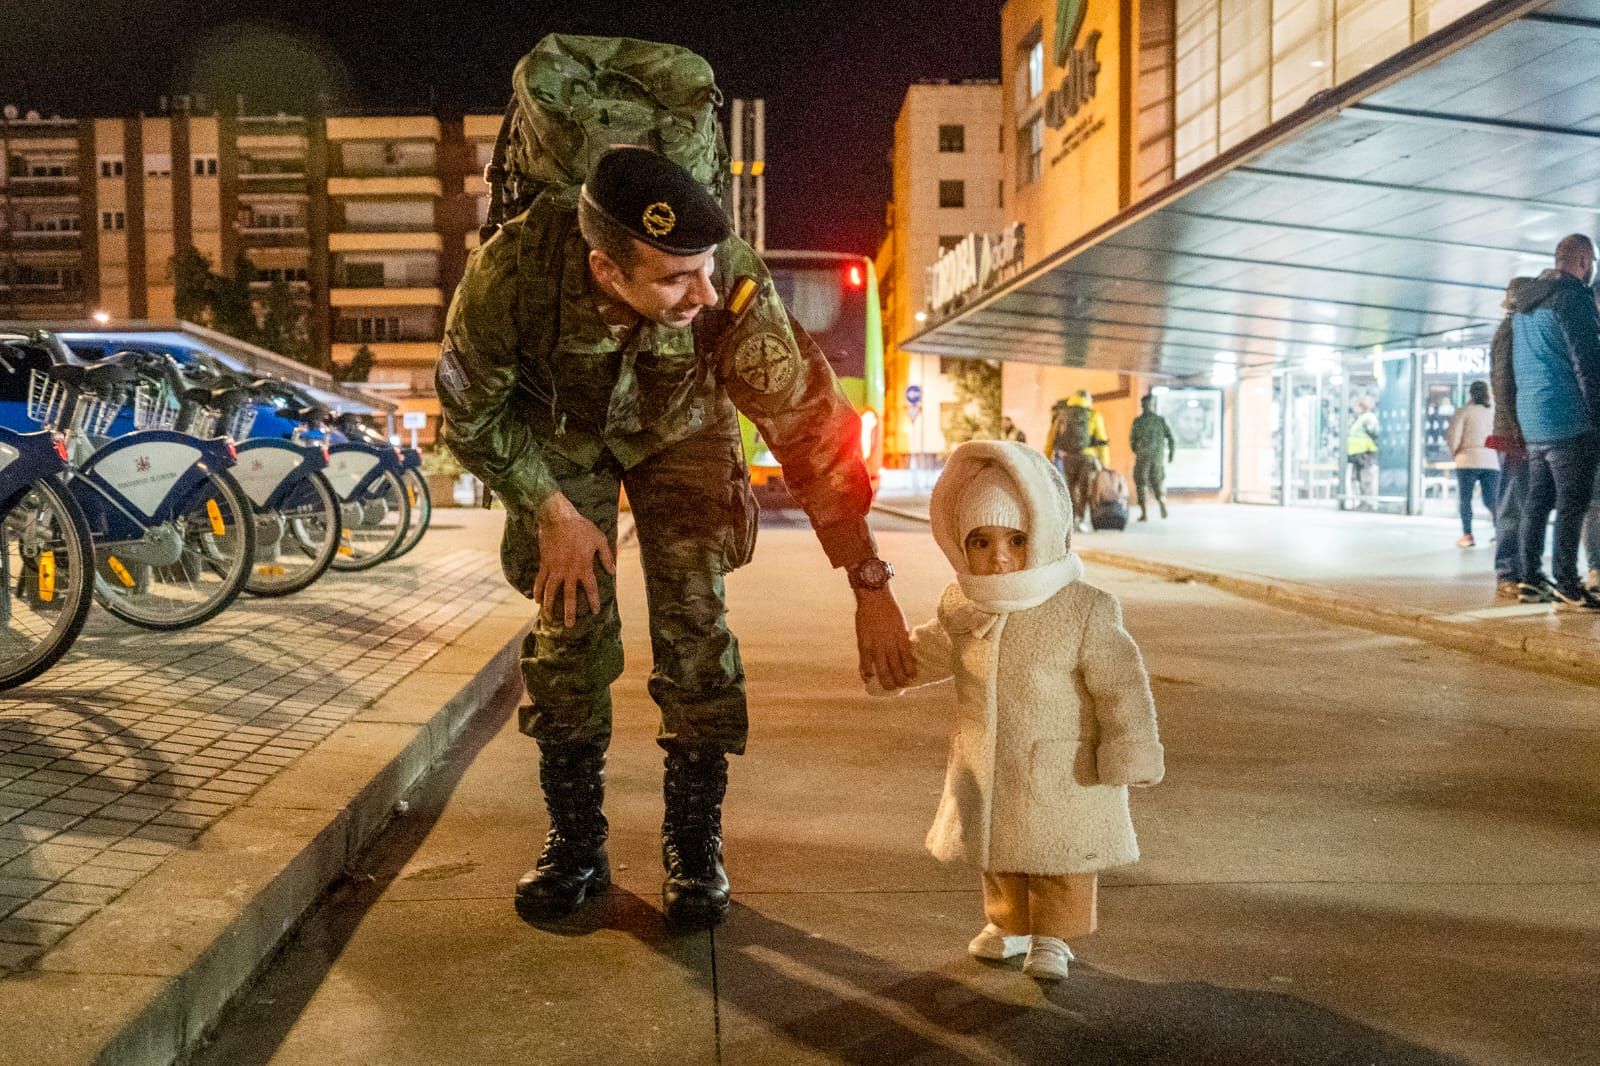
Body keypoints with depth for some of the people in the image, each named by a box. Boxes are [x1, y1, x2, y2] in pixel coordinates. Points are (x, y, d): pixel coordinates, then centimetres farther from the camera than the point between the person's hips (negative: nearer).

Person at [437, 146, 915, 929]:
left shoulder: (734, 288, -39)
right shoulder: (512, 272, -38)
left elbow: (810, 430, -31)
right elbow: (472, 414, -18)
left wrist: (871, 586, -30)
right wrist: (554, 513, -17)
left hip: (681, 430, 0)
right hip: (557, 433, 1)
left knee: (693, 621, -11)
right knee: (569, 621, -6)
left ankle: (694, 847, 4)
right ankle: (574, 844, 11)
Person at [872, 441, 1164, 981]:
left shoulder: (1084, 609, -21)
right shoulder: (962, 605, -5)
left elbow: (1121, 684, -16)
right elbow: (936, 648, 17)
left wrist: (1133, 752, -14)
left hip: (1062, 772, -5)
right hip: (986, 767, 5)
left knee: (1060, 855, 10)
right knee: (998, 851, 21)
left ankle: (1052, 936, 30)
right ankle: (1009, 923, 43)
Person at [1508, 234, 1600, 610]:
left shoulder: (1525, 301, 18)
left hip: (1531, 418, 8)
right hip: (1568, 417, -8)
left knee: (1538, 500, 10)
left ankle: (1531, 579, 12)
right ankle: (1566, 584, -6)